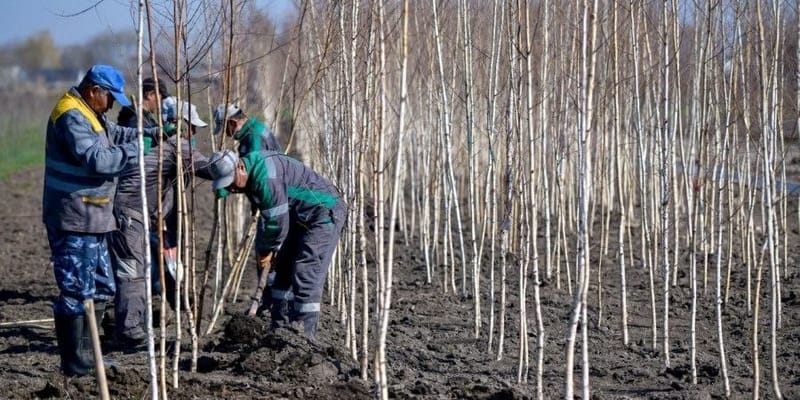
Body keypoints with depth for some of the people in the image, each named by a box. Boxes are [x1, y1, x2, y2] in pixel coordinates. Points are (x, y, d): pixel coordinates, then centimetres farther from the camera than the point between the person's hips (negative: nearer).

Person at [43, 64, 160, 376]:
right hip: (73, 222, -11)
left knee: (101, 289, 18)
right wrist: (136, 149, -18)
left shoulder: (88, 113, 16)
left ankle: (84, 355, 25)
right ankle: (74, 364, -3)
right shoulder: (71, 117, -18)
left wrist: (149, 135, 10)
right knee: (76, 293, -7)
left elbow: (114, 134, 26)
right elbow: (96, 160, -27)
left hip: (91, 221, 11)